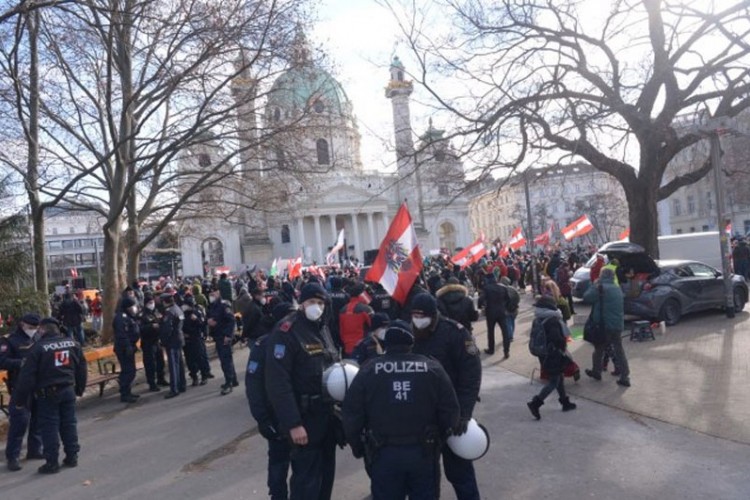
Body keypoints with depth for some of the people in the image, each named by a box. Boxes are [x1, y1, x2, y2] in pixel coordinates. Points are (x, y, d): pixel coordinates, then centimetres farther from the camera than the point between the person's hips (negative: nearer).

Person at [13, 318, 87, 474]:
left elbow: (27, 376, -13)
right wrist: (79, 389, 20)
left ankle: (52, 462, 10)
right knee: (69, 424, 14)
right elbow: (82, 368, 9)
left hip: (47, 394, -5)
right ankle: (72, 457, 22)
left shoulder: (38, 348, -13)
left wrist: (21, 398, -4)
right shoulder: (73, 344, 3)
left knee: (49, 428, 4)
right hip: (68, 390, 5)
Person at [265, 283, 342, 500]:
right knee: (306, 477, -2)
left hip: (328, 412, 8)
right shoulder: (286, 331, -16)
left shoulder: (323, 328, 11)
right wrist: (293, 423, -23)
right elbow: (278, 382, -21)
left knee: (326, 471, 19)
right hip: (305, 416, -8)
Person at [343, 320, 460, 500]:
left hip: (384, 454, -1)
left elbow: (352, 415, -3)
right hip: (423, 452, 1)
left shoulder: (368, 371, -4)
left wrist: (358, 448, 12)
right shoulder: (432, 368, -2)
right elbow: (451, 412, -1)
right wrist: (438, 439, 15)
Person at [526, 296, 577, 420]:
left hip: (543, 355, 8)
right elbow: (558, 339, -27)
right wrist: (563, 346, -9)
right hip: (553, 356, -8)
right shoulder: (553, 321, -21)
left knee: (559, 377, 22)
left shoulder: (537, 320, 4)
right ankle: (535, 403, -10)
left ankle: (565, 402, 33)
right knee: (554, 382, -1)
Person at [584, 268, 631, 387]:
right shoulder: (617, 288, 12)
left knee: (599, 349, 12)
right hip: (618, 325, 6)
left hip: (604, 325, -6)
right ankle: (624, 377, 6)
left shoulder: (601, 287, -13)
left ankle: (596, 371, 25)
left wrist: (594, 285, 0)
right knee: (619, 351, 8)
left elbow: (586, 297, -12)